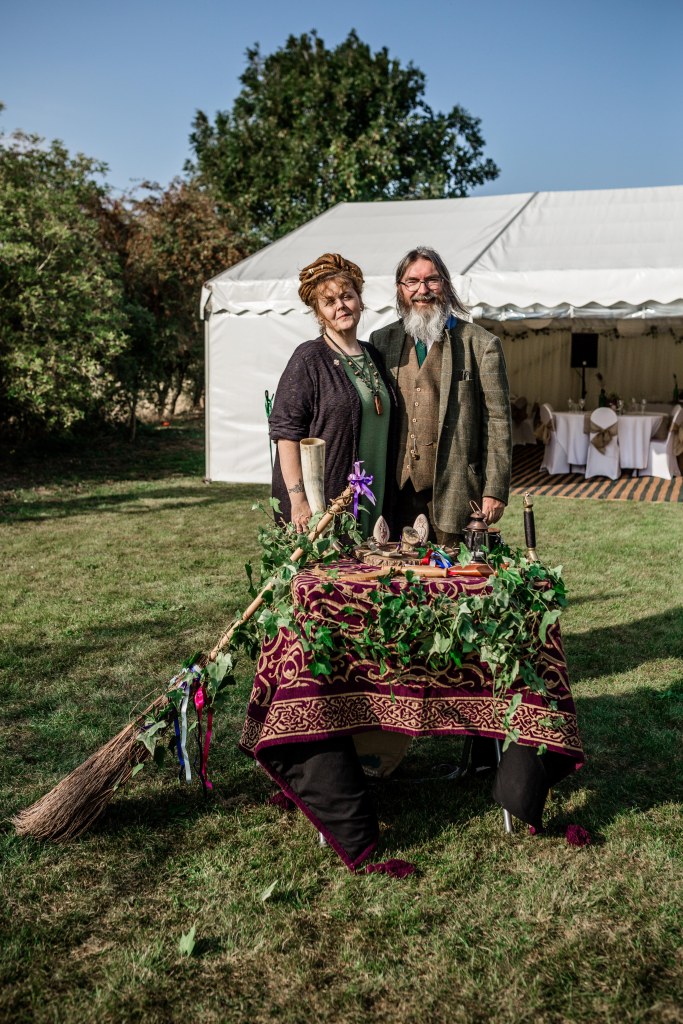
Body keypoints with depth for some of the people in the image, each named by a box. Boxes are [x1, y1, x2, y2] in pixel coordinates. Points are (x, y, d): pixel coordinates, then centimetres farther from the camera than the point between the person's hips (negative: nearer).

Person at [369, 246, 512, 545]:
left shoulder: (481, 344, 1)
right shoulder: (381, 341, 11)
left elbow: (497, 423, -2)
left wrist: (494, 492, -7)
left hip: (455, 492, -2)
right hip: (397, 493, 3)